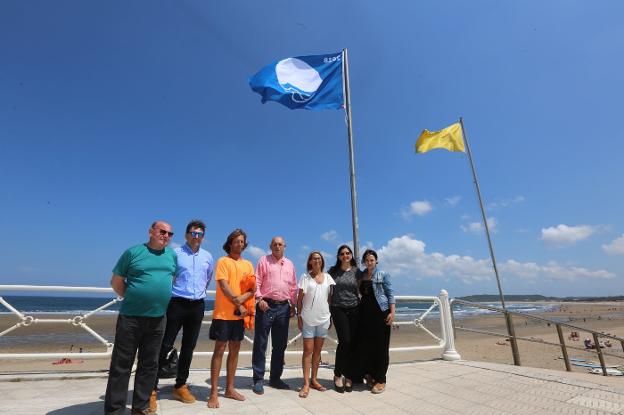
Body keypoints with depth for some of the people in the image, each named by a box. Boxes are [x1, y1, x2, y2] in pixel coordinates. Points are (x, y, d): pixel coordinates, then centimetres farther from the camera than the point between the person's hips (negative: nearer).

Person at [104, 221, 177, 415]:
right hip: (131, 317, -4)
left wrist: (161, 299, 11)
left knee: (149, 364, 13)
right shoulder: (133, 252, -5)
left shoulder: (172, 255, 7)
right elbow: (116, 282, 1)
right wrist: (133, 299, 1)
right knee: (121, 364, 4)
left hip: (158, 318, 4)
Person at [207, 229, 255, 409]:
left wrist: (244, 297, -13)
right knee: (219, 350, -1)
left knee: (234, 350, 11)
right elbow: (224, 286, -14)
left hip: (240, 314, 5)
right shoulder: (223, 261, -5)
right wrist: (238, 304, -15)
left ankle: (229, 388, 23)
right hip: (223, 313, -5)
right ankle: (214, 392, 9)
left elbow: (253, 288, 7)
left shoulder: (248, 264, 11)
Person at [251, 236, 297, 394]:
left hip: (283, 307, 5)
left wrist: (293, 305, 10)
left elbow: (294, 287, 15)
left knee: (280, 345, 11)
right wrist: (259, 298, -16)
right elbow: (256, 282, -4)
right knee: (260, 344, 1)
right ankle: (258, 380, 12)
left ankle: (275, 378, 24)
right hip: (266, 305, -4)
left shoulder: (290, 264, 14)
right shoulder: (264, 261, 2)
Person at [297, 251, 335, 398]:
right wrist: (299, 316, -6)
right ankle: (306, 384, 6)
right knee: (308, 350, -1)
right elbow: (300, 298, -2)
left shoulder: (327, 277, 5)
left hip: (323, 318, 3)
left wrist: (331, 316, 8)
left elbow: (330, 298, 10)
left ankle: (314, 380, 24)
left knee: (318, 350, 12)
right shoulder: (305, 276, -3)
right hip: (308, 318, -3)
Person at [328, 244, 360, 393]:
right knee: (345, 341, -10)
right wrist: (327, 310, 3)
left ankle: (349, 377, 18)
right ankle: (337, 375, 9)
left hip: (354, 309, 2)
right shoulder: (333, 271, 3)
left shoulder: (356, 271, 6)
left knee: (353, 343, 2)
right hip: (338, 309, -2)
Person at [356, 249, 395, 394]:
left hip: (381, 312, -4)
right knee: (364, 345, 7)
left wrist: (392, 312, -10)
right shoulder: (361, 275, 11)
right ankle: (369, 374, 27)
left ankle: (380, 380, 12)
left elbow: (390, 293, -2)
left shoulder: (383, 275, 0)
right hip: (365, 313, 4)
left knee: (381, 347, 1)